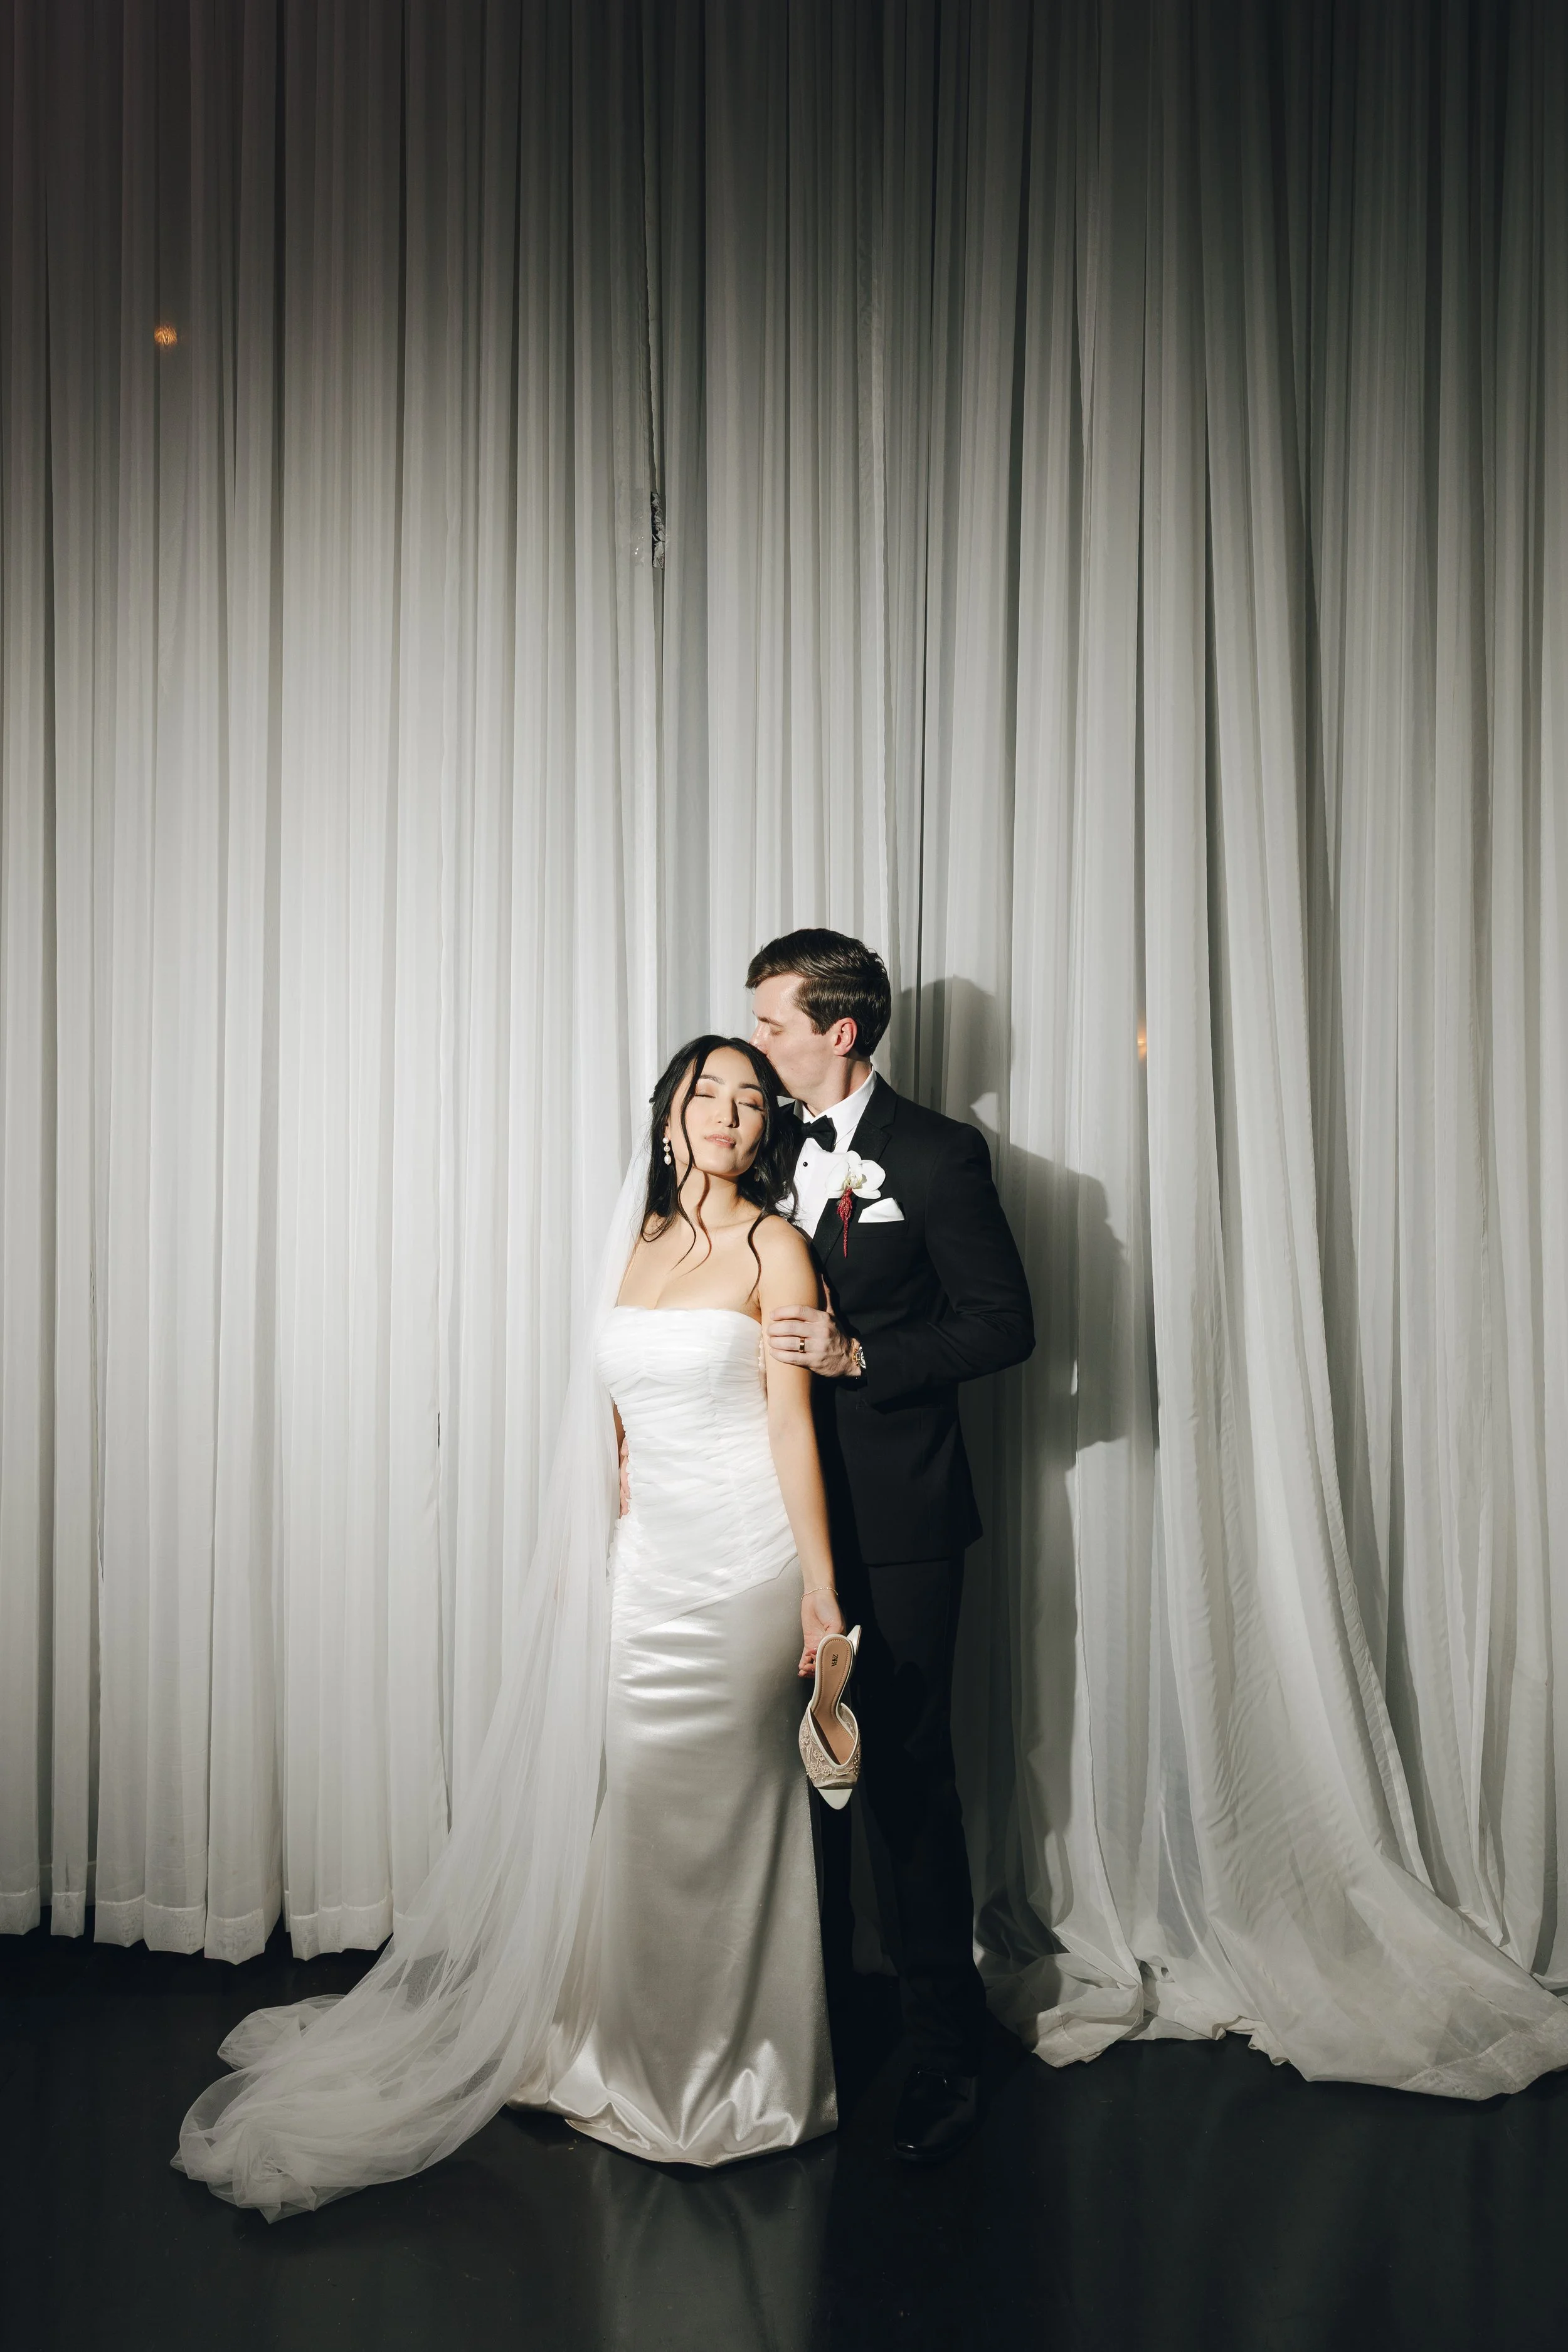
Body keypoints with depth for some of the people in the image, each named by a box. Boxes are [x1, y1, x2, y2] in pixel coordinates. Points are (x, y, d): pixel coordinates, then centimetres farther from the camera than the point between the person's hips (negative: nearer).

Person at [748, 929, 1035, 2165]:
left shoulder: (938, 1154, -9)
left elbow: (1005, 1321, -11)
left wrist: (859, 1354, -21)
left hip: (899, 1518, -6)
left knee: (907, 1776, -1)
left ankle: (945, 2049, 16)